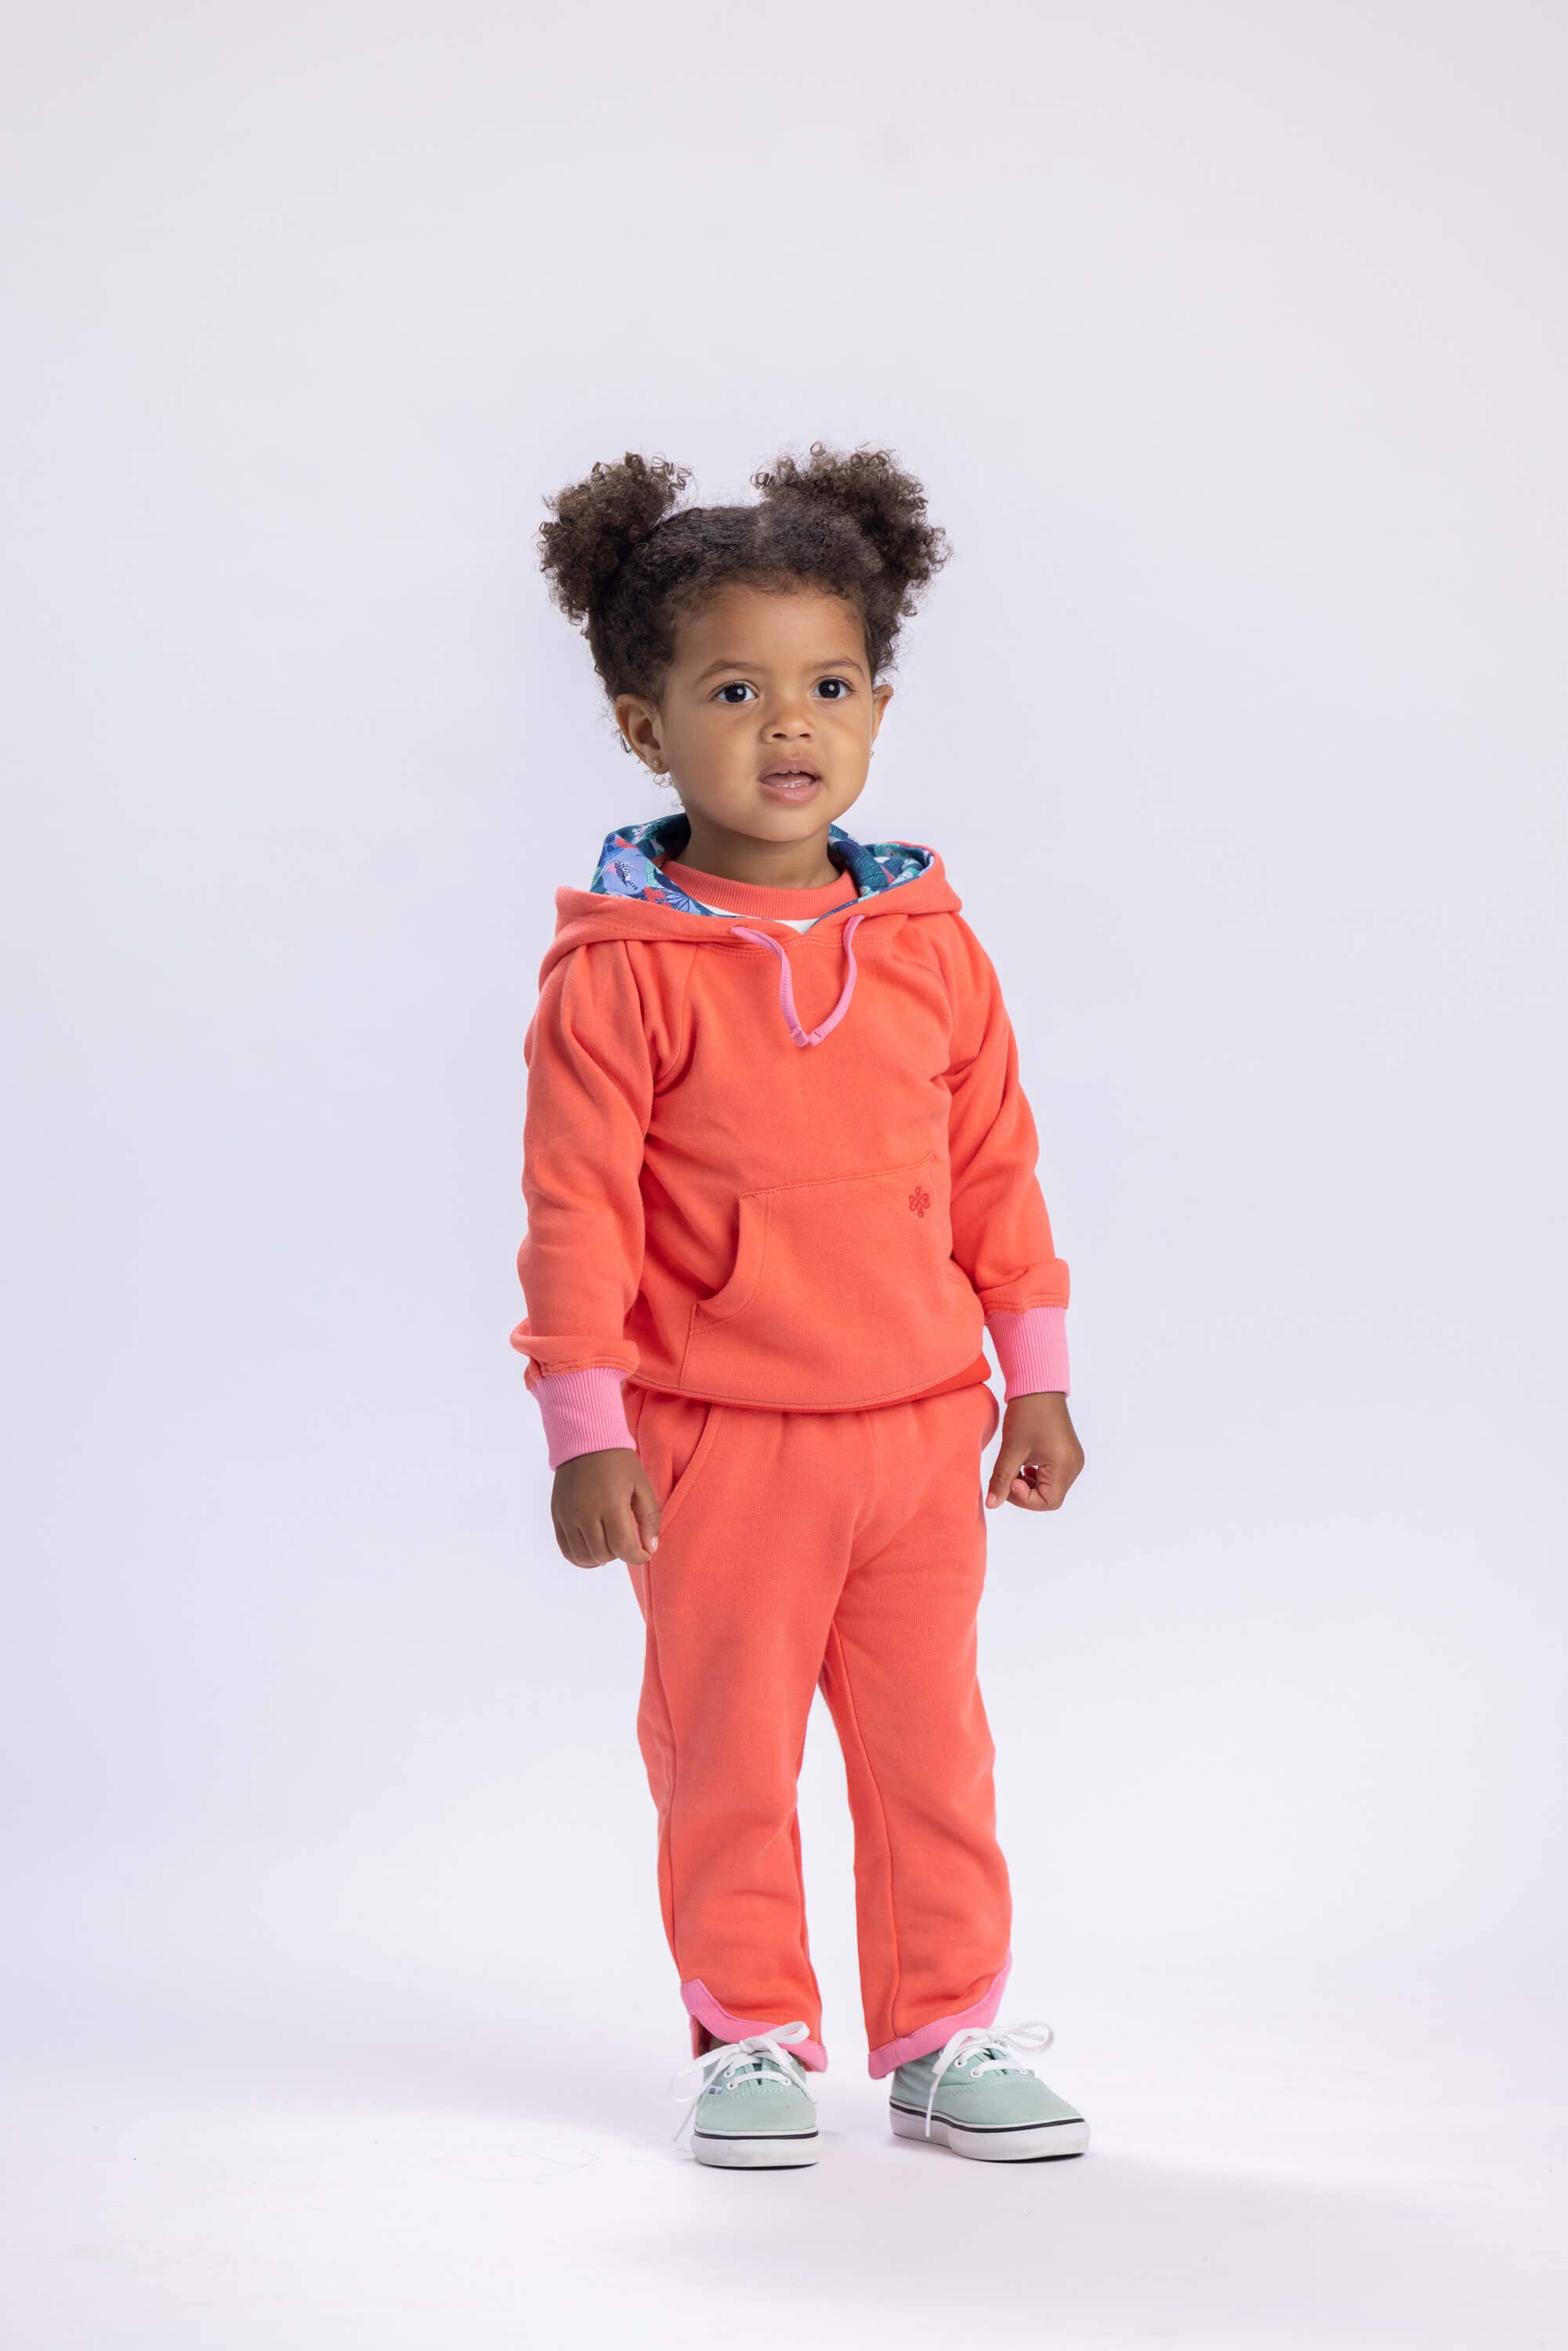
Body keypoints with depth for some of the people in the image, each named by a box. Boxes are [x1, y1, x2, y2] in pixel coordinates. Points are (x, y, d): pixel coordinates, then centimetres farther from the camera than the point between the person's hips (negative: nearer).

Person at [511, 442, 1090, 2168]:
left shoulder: (928, 944, 3)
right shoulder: (618, 969, -10)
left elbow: (996, 1165, 9)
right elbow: (577, 1203, -9)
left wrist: (1036, 1376, 10)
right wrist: (585, 1423, -12)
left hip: (921, 1428, 4)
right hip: (714, 1443, -3)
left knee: (932, 1749, 11)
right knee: (726, 1756, 8)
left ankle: (943, 2036, 23)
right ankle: (752, 2039, 22)